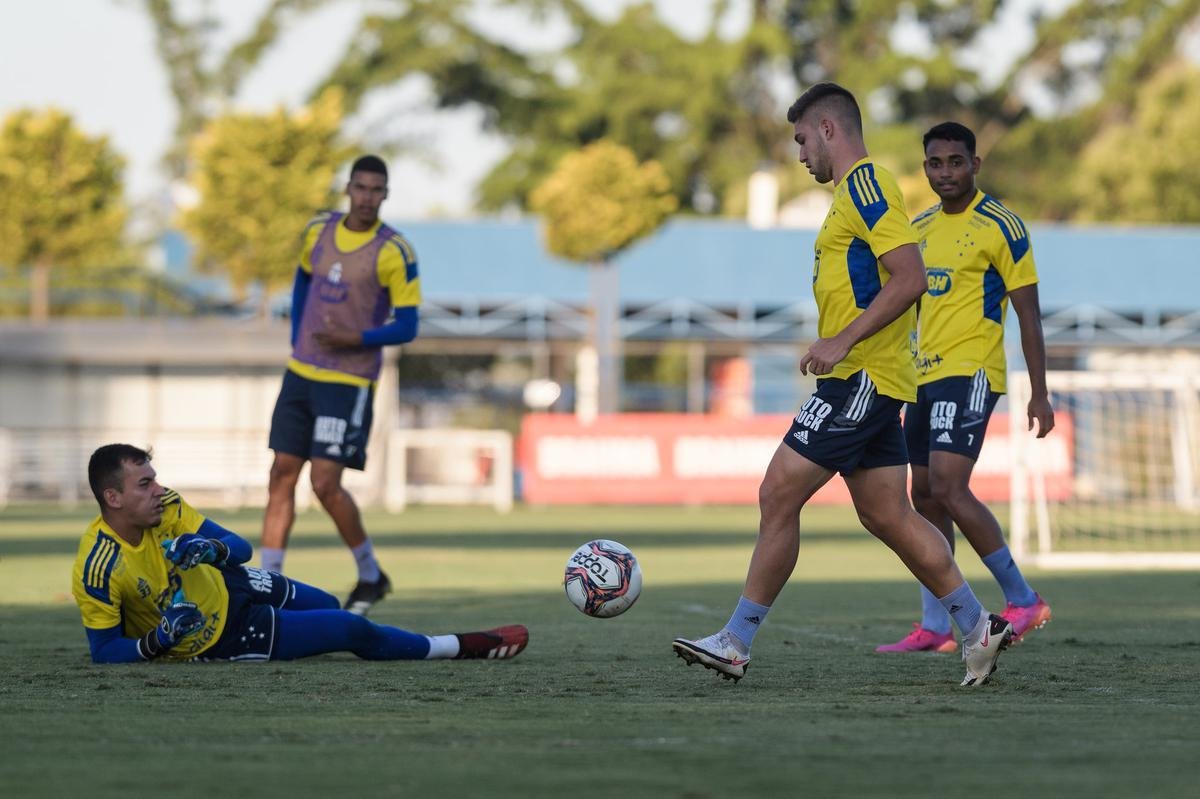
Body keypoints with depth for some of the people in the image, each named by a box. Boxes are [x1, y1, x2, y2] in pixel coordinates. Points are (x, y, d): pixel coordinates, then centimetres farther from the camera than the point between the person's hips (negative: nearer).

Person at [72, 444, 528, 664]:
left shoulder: (166, 509, -16)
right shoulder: (96, 571, -32)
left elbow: (240, 548, -16)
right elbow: (104, 652, -22)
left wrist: (213, 550, -40)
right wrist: (157, 642, -40)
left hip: (224, 586, 5)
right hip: (215, 639, -5)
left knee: (328, 606, 22)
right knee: (352, 631, -5)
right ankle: (462, 647, 14)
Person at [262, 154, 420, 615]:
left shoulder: (394, 252, -12)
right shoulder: (318, 231, 5)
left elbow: (406, 328, -9)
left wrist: (357, 339, -24)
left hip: (349, 383, -6)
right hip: (301, 373, 6)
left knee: (325, 483, -10)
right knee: (281, 476, 2)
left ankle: (371, 576, 10)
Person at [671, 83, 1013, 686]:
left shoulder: (866, 183, -12)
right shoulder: (856, 190, 20)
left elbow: (909, 278, -22)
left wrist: (843, 341, -24)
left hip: (860, 378, -10)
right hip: (866, 381, 10)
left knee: (778, 494, -9)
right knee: (886, 515, 10)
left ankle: (735, 643, -6)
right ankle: (977, 627, 12)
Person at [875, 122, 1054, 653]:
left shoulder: (1000, 226, -7)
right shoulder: (920, 228, 14)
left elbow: (1028, 314, -8)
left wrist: (1039, 394, -13)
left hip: (970, 373, -8)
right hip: (924, 375, 8)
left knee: (948, 487, -18)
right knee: (925, 496, 6)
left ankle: (1022, 599, -8)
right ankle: (934, 627, 11)